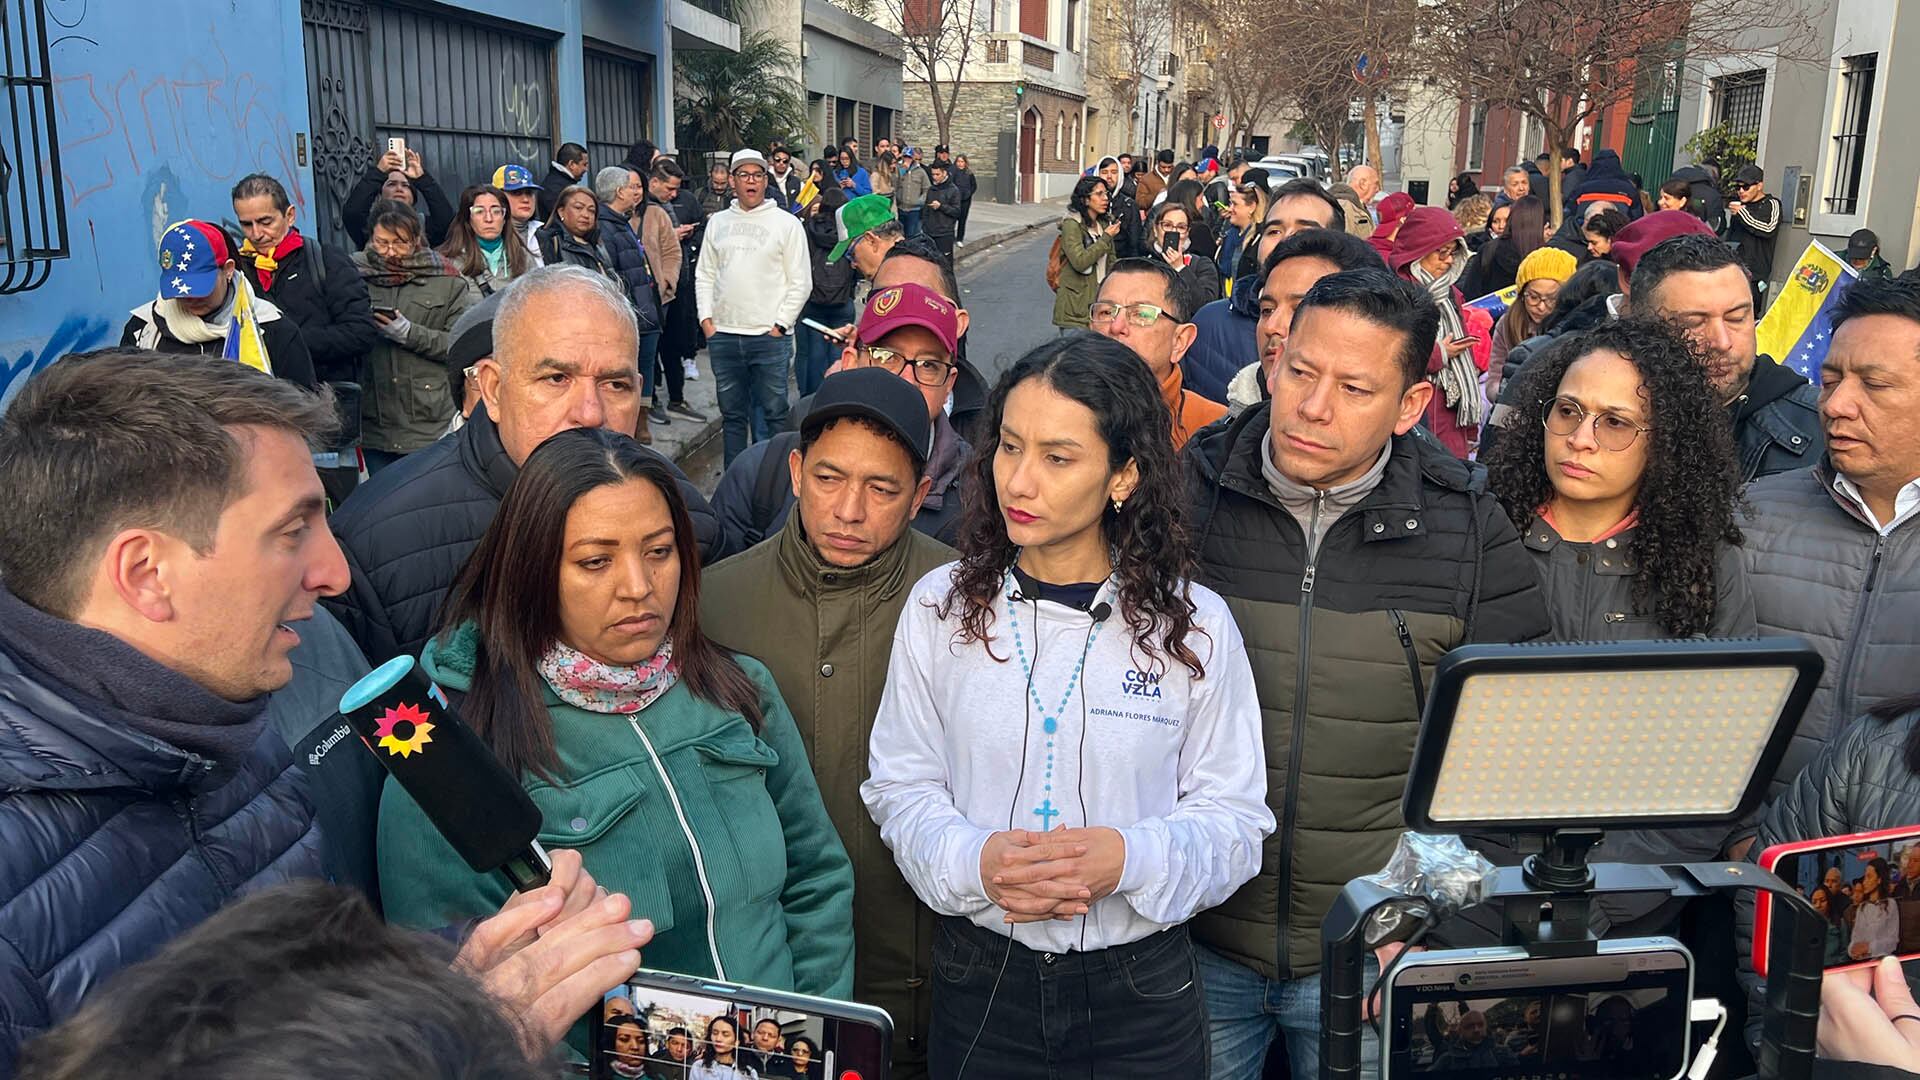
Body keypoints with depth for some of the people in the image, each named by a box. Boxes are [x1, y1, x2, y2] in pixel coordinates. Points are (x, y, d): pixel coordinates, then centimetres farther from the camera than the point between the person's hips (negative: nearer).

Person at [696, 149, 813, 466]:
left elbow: (801, 282, -2)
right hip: (723, 335, 4)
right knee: (732, 413, 12)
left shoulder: (786, 223, 1)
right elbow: (705, 274, 16)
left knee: (775, 412, -1)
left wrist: (780, 324, -9)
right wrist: (706, 317, 4)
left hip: (770, 336, -4)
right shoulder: (718, 222, 13)